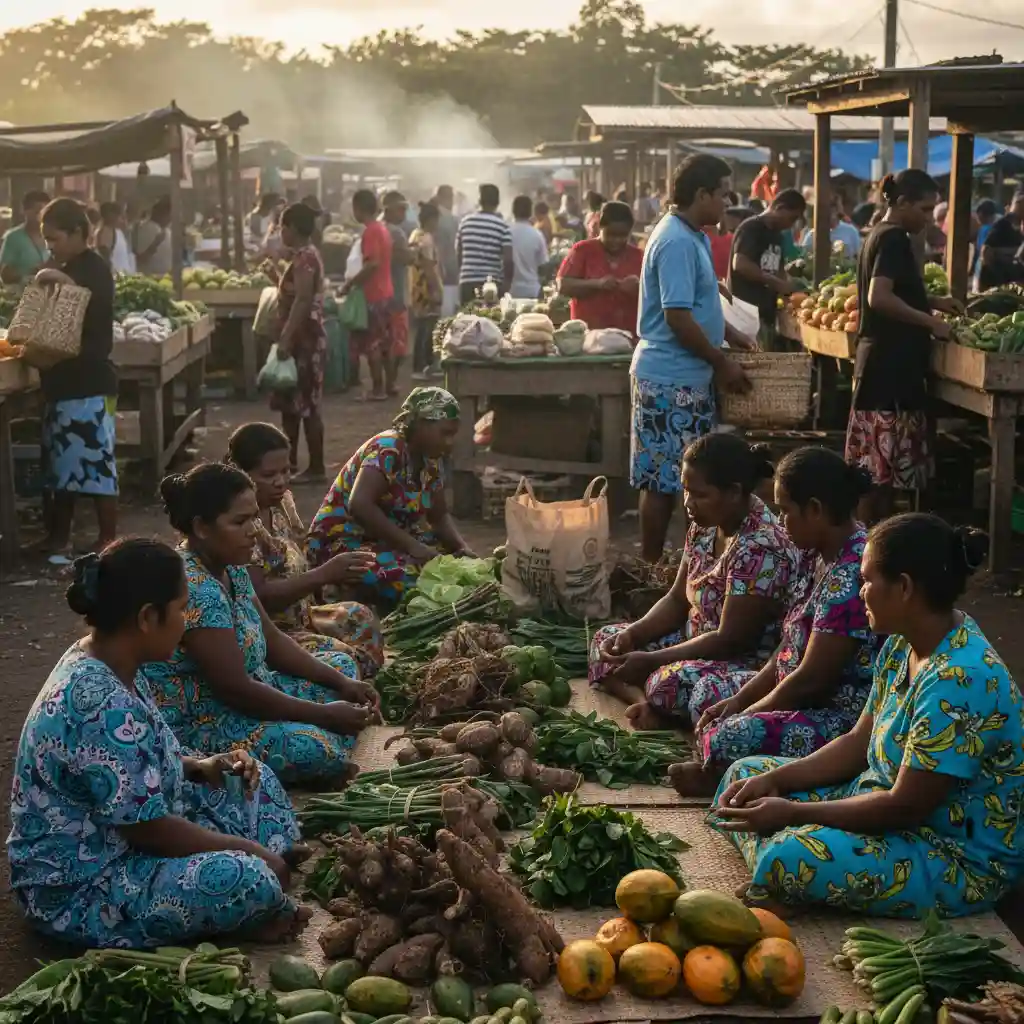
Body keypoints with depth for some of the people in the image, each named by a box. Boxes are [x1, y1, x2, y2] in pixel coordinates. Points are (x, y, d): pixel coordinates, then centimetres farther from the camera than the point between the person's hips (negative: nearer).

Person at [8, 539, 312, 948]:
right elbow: (148, 829, -26)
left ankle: (270, 907, 1)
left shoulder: (101, 662, 0)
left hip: (115, 838, 11)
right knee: (248, 880, -29)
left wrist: (202, 767, 1)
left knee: (253, 780, 13)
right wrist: (253, 851, -14)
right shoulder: (102, 707, -32)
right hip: (78, 888, -11)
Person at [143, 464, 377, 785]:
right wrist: (323, 714, -19)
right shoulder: (195, 589, -27)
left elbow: (272, 640, 12)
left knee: (341, 664, 17)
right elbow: (234, 689, -27)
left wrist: (341, 682, 0)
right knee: (316, 749, -31)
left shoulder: (230, 567, 4)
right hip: (195, 729, -11)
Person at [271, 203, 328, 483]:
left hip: (303, 339, -11)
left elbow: (302, 301, -25)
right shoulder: (304, 255, 15)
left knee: (306, 404, -6)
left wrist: (286, 339, -28)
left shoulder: (304, 258, -17)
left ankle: (316, 468, -2)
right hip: (300, 337, 11)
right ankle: (290, 461, 24)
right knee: (291, 402, 16)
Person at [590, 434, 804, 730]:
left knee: (670, 682, -36)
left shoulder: (760, 548, -27)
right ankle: (649, 705, -16)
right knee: (607, 641, 6)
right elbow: (677, 600, 10)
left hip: (752, 665, -10)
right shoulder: (705, 526, 1)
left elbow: (731, 640, -26)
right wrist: (632, 634, -9)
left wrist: (650, 661, -23)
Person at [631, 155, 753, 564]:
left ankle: (655, 562, 22)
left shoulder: (693, 237, 13)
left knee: (676, 478, 14)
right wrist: (722, 363, -15)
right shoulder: (677, 242, -19)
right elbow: (678, 317, -23)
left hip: (687, 376, 10)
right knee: (664, 480, -2)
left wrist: (734, 337, 18)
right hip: (671, 379, -10)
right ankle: (650, 565, 7)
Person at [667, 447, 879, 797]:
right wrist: (740, 700, 3)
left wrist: (744, 715, -11)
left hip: (846, 720, -11)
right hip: (814, 699, 11)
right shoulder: (828, 556, 7)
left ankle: (719, 779, 1)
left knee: (729, 739, -27)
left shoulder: (850, 575, -26)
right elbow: (792, 646, 12)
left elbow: (812, 678, -24)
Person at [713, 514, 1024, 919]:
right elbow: (859, 744, 10)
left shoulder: (959, 681, -29)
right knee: (746, 773, 11)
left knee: (790, 857, -32)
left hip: (960, 859, -10)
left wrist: (792, 813, -19)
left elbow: (906, 807, -26)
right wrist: (775, 779, -4)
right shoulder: (903, 646, 1)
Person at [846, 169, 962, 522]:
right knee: (882, 459, -6)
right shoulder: (894, 239, -14)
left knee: (879, 462, 13)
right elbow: (879, 298, -26)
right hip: (890, 363, -10)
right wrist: (930, 321, -19)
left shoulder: (882, 234, 16)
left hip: (884, 360, 10)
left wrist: (932, 301, 17)